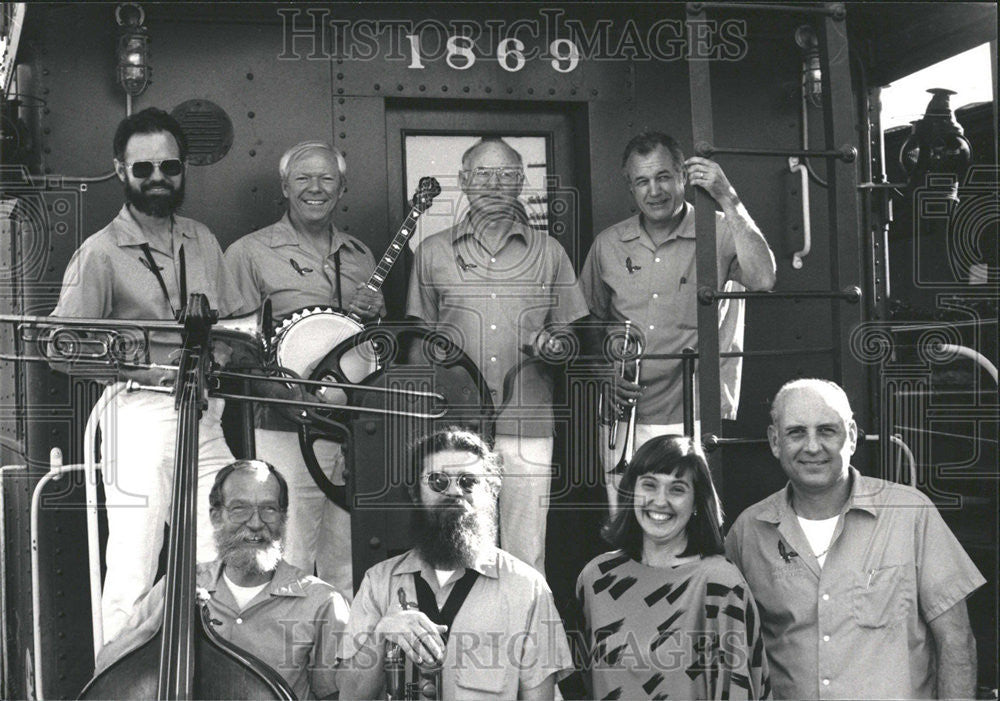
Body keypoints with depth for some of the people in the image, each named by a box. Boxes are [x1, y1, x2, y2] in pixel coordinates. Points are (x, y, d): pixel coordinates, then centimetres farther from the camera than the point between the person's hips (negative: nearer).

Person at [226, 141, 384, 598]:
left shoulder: (360, 257, 17)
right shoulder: (250, 253, 1)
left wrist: (377, 319, 1)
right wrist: (286, 390, -18)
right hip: (286, 431, -5)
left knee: (345, 576, 10)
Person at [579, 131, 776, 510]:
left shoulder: (719, 233, -2)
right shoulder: (608, 244, 10)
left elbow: (763, 279, -21)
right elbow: (591, 320, 20)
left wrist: (727, 199, -22)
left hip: (696, 421, -3)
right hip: (625, 419, 4)